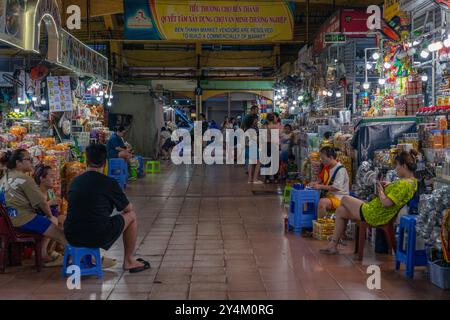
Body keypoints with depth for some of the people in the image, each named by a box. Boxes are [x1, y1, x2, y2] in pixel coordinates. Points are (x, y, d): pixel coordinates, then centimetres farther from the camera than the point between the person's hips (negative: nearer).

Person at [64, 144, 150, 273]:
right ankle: (129, 261, 23)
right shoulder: (109, 183, -6)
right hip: (98, 238, -6)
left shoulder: (75, 181, 8)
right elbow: (128, 208, 7)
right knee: (131, 216, 16)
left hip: (72, 237, 6)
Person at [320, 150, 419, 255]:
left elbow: (386, 202, -29)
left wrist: (380, 190, -10)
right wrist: (388, 187, 5)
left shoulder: (404, 184, -26)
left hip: (374, 215, -10)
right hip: (380, 214, 10)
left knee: (345, 199, 13)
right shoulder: (412, 181, 5)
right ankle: (333, 245, 24)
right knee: (340, 211, 18)